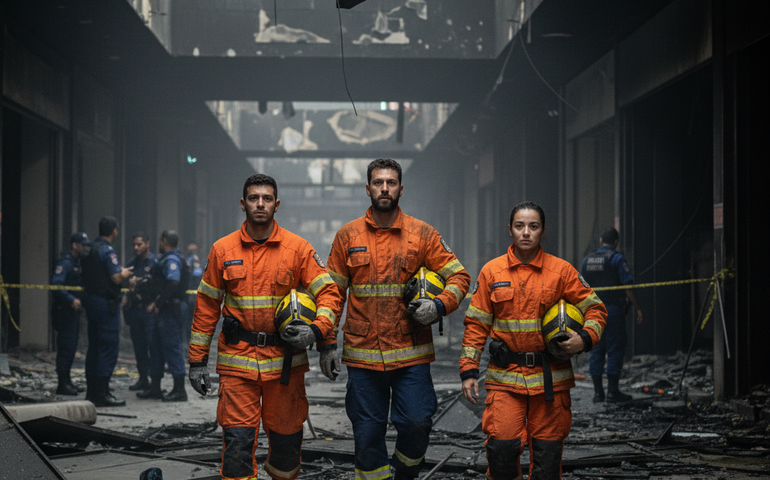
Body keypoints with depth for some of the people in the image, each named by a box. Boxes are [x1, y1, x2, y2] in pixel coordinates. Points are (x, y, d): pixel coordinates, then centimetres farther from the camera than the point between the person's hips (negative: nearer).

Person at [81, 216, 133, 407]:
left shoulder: (90, 250, 11)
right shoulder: (108, 251, -15)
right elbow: (116, 278, -22)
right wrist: (124, 273, 0)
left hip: (91, 300, 9)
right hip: (107, 303, -9)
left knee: (94, 346, 14)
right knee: (109, 348, -5)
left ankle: (91, 391, 18)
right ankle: (102, 393, -7)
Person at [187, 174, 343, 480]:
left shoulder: (298, 249, 1)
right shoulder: (222, 250, 4)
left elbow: (329, 293, 0)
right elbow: (206, 306, 9)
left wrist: (316, 331, -17)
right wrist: (197, 360, 7)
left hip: (285, 359, 0)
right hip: (237, 360, 0)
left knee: (286, 437, 9)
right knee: (238, 439, -8)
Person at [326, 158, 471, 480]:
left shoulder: (423, 235, 3)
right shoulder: (348, 236, 6)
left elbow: (459, 277, 4)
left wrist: (440, 306, -15)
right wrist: (326, 343, 6)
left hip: (411, 354, -1)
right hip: (362, 355, 1)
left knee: (416, 424, -7)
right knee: (367, 435, 3)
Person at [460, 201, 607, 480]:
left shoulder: (561, 271, 2)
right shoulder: (491, 272, 5)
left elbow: (595, 309, 7)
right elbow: (476, 324, 7)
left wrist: (585, 339, -12)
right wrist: (468, 371, 1)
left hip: (550, 378, 0)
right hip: (505, 376, 0)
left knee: (547, 455, 4)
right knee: (502, 448, -11)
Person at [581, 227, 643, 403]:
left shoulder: (587, 260, 10)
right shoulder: (617, 258, -6)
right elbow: (628, 286, -11)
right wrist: (638, 308, -7)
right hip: (613, 309, -5)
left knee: (596, 349, 8)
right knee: (615, 349, -1)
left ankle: (597, 391, 8)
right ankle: (613, 391, -3)